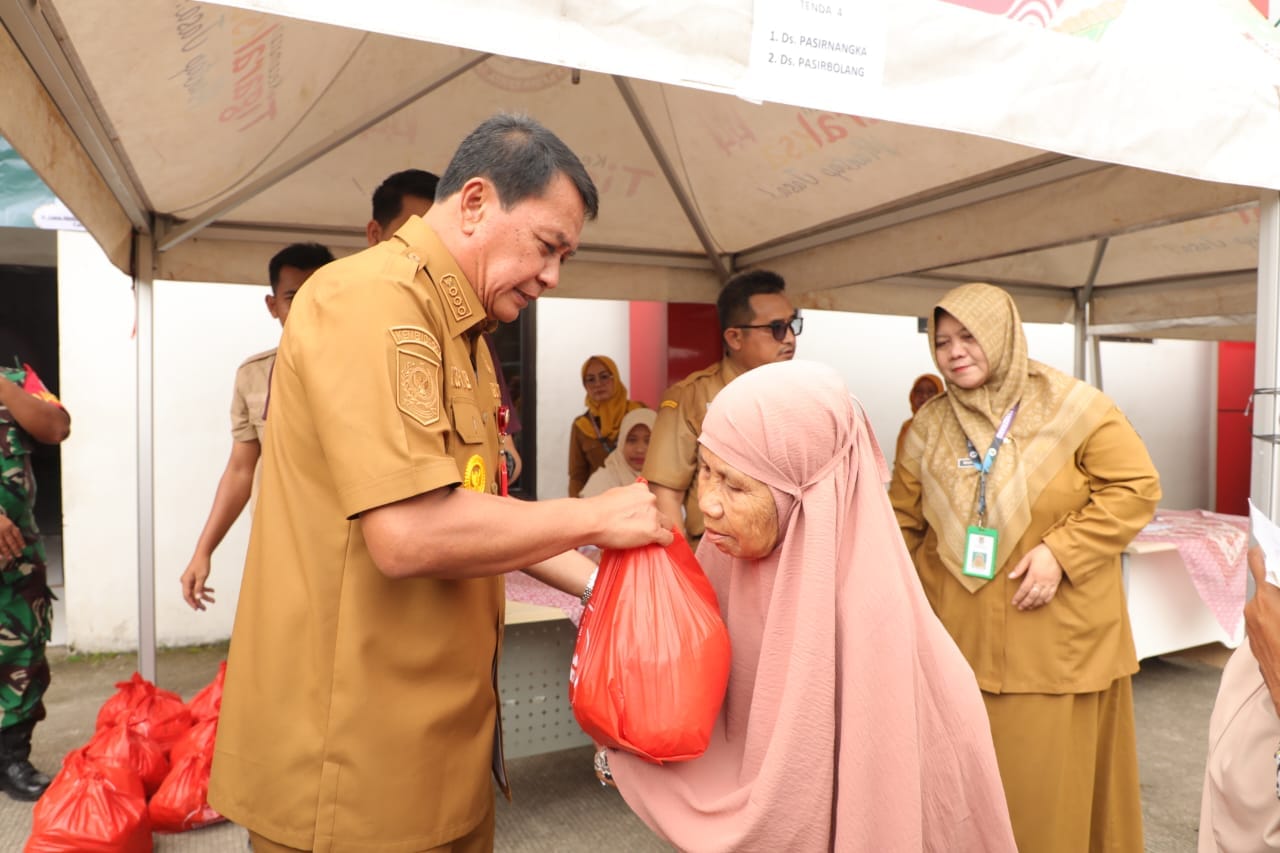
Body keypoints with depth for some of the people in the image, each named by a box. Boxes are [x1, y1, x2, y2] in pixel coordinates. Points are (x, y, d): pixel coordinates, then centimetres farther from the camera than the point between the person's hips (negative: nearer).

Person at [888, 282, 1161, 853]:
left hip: (1056, 641, -2)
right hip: (960, 640, 3)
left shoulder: (1071, 407, -5)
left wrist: (1062, 551, -16)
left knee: (1051, 777, 7)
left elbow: (1135, 488, -6)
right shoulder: (929, 426, 4)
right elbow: (902, 525, 8)